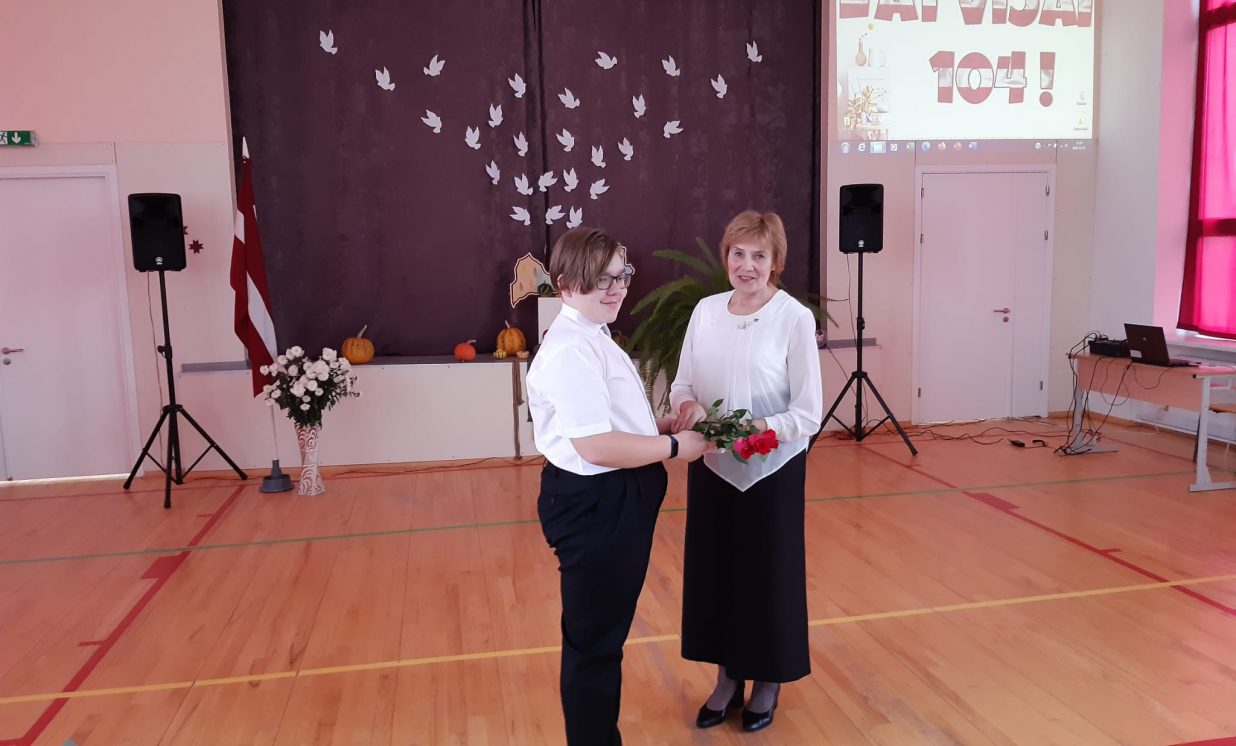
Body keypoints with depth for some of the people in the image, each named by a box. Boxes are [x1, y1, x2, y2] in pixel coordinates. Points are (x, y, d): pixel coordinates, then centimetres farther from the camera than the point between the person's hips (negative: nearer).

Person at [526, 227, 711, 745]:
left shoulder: (595, 340, 12)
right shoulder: (571, 350, -23)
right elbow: (597, 446, -29)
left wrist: (663, 424, 8)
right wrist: (674, 446, -18)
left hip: (616, 501, 11)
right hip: (592, 505, -11)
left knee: (606, 631, 25)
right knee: (593, 638, 7)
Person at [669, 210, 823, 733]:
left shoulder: (795, 318, -13)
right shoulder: (705, 311, 2)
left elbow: (809, 412, -14)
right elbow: (682, 384, 6)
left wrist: (764, 428, -29)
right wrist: (686, 406, -15)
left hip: (771, 471, -4)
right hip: (712, 467, 4)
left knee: (769, 572, 10)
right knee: (714, 569, 13)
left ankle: (768, 681, 33)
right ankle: (728, 677, 34)